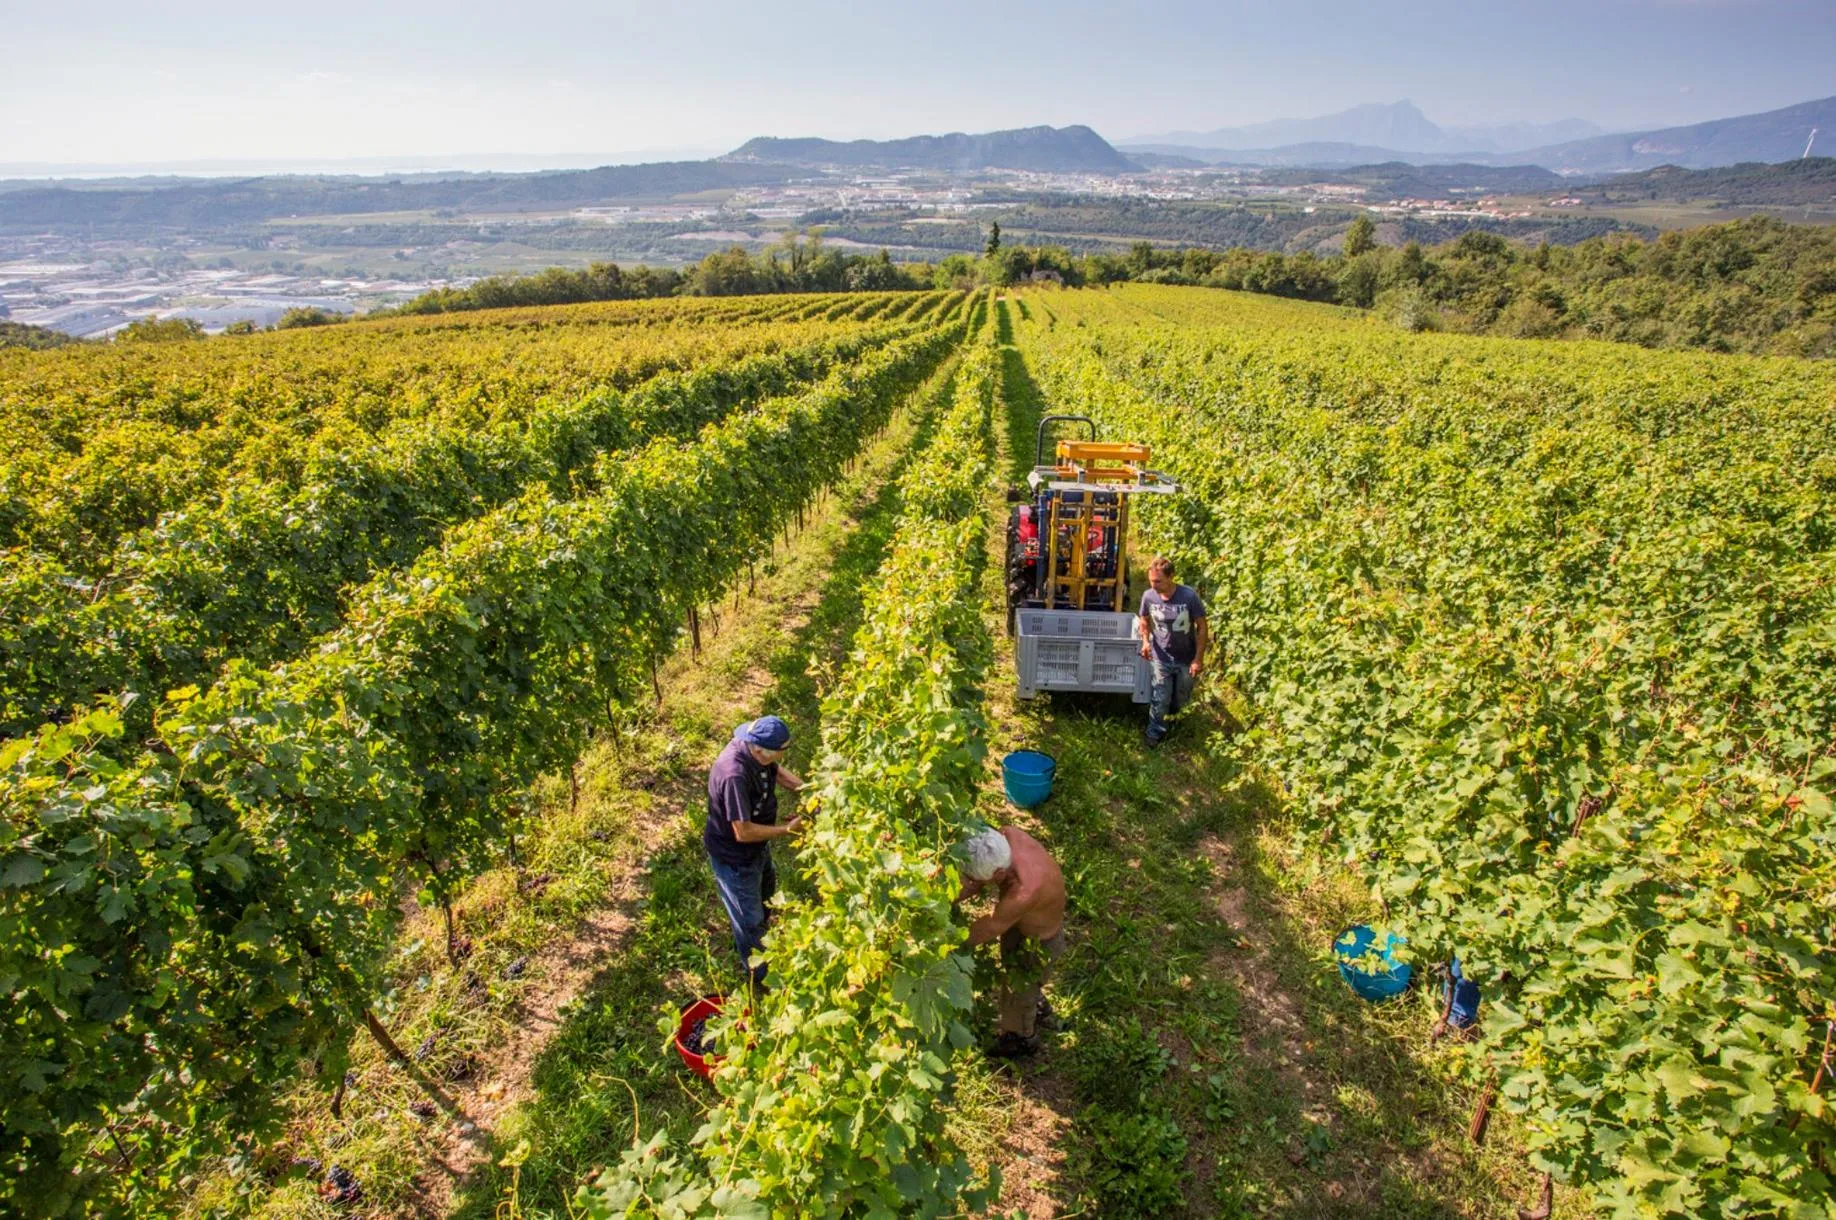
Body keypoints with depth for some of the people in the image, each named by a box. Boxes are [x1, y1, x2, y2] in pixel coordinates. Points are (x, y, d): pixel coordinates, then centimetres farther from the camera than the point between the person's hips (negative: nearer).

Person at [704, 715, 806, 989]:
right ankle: (760, 975, 40)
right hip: (734, 856, -9)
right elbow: (743, 832, -36)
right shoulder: (734, 775, -42)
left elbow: (777, 770, 5)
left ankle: (756, 942, 62)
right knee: (750, 919, 14)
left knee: (766, 889, 33)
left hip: (757, 847, 9)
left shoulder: (754, 747, -16)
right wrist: (787, 829, -26)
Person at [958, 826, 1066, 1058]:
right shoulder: (1006, 835, -29)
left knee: (1017, 994, 22)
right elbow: (973, 879, -12)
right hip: (1020, 922, 7)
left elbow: (989, 929, -29)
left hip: (1037, 943, -7)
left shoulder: (1024, 893, -47)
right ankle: (1039, 1009, 65)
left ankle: (1022, 1040, 54)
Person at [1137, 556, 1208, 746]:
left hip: (1187, 659, 0)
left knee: (1180, 699, 20)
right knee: (1160, 700, 7)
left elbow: (1202, 627, -14)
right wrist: (1146, 641, -13)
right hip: (1162, 658, 1)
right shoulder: (1148, 596, -17)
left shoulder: (1189, 596, -26)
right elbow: (1144, 620, 4)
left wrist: (1199, 658, -14)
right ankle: (1155, 732, 31)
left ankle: (1171, 710, 54)